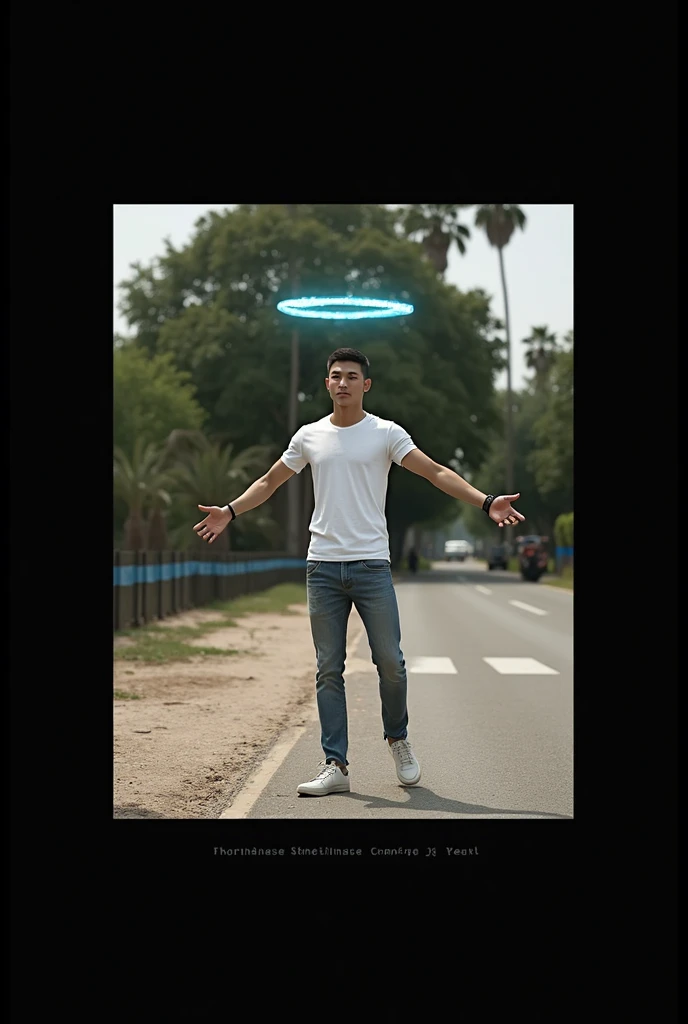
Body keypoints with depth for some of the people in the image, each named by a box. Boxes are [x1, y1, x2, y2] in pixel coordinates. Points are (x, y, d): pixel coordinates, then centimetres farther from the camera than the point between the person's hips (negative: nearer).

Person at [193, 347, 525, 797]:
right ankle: (335, 765, 5)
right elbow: (270, 481, 23)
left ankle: (398, 738, 22)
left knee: (390, 661, -4)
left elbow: (437, 472, -6)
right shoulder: (310, 436, 11)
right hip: (323, 566, 3)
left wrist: (486, 502, -18)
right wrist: (230, 511, 13)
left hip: (372, 565, -2)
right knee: (329, 670, 2)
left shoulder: (386, 433, 1)